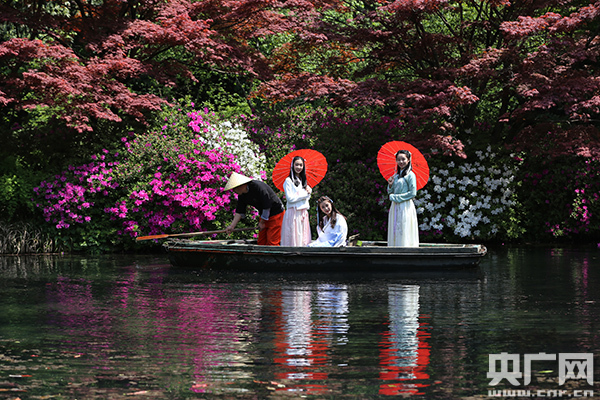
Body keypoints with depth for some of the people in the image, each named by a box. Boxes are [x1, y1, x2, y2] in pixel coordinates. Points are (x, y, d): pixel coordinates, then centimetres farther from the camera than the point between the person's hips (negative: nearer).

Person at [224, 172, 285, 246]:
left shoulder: (258, 186, -25)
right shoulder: (242, 195, 1)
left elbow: (267, 206, -23)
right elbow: (239, 212, 6)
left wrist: (262, 222, -14)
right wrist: (232, 226, -4)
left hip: (276, 213, -9)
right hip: (264, 216, 9)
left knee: (272, 242, -14)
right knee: (261, 242, 4)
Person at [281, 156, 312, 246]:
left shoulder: (303, 180, 17)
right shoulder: (288, 181, -5)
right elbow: (290, 198, -14)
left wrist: (309, 191, -3)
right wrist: (305, 194, -7)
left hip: (303, 212, 7)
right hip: (293, 213, -7)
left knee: (303, 239, 4)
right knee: (293, 237, -8)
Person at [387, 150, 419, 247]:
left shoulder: (410, 175, -7)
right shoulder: (396, 175, 14)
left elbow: (412, 193, -13)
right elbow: (390, 193, 17)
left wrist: (396, 197, -10)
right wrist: (390, 185, -3)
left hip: (405, 207, -7)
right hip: (395, 207, 7)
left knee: (404, 233, -8)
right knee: (395, 232, 6)